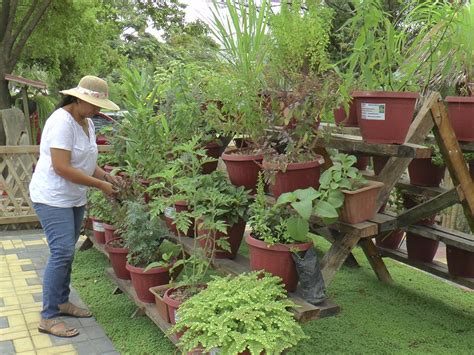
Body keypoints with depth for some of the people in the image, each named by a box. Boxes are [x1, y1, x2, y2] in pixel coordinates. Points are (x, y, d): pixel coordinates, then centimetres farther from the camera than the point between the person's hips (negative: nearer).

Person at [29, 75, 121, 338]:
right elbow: (61, 168, -25)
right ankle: (47, 318, -3)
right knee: (62, 252, -11)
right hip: (52, 197, -9)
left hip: (74, 198, 9)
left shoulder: (86, 123, 9)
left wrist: (106, 176, 0)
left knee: (66, 252, 14)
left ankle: (62, 302, 28)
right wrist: (100, 185, -21)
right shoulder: (62, 122, -20)